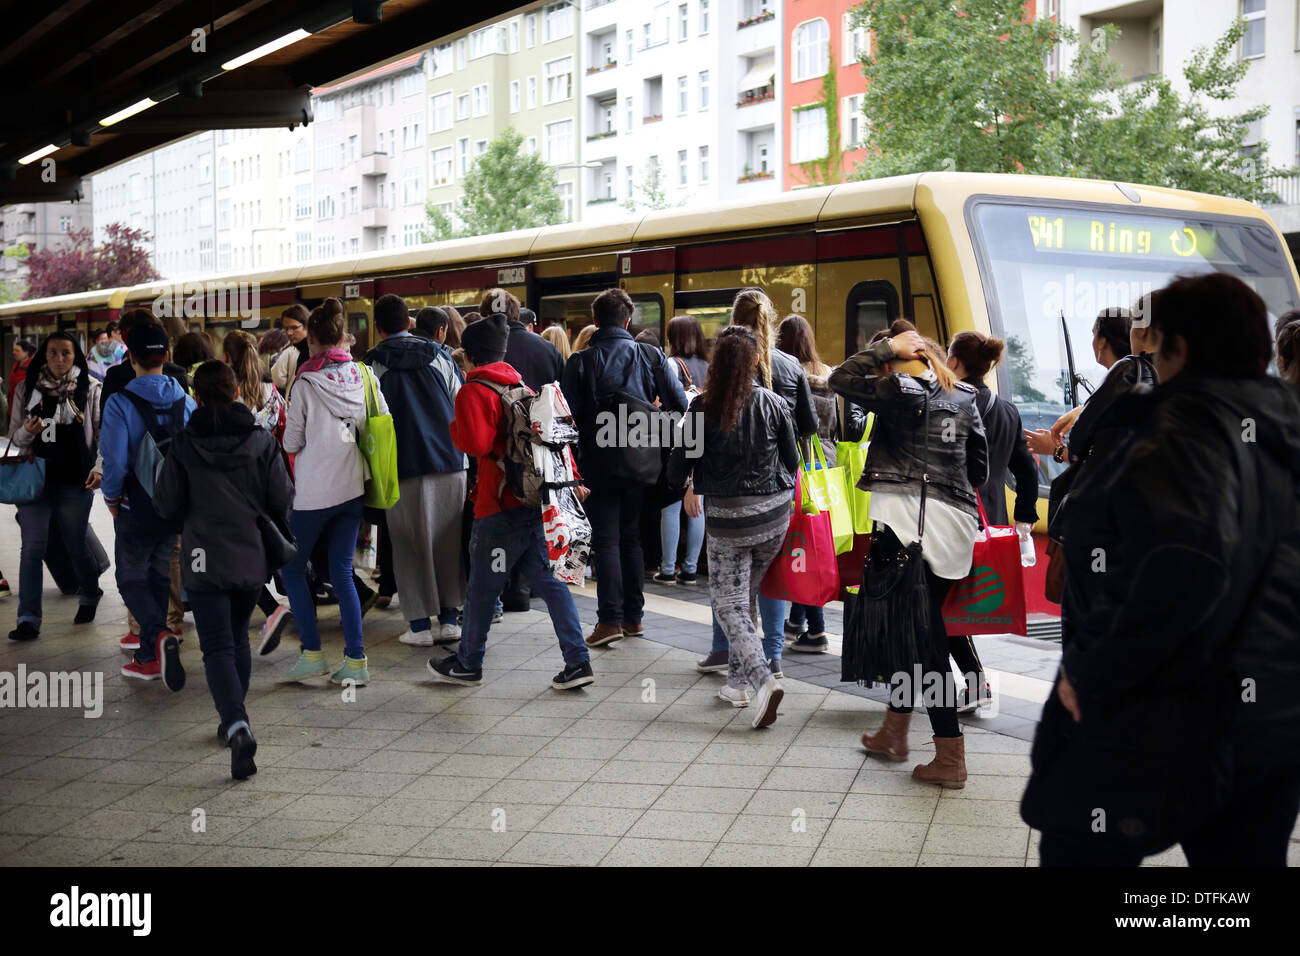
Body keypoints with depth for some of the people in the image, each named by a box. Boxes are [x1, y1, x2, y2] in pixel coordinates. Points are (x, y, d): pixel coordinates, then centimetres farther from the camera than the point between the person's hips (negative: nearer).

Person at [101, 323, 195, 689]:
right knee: (159, 575, 17)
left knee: (132, 578, 8)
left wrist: (111, 497, -1)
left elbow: (115, 460, -18)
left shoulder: (120, 403, -14)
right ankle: (150, 657, 22)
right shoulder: (186, 401, 0)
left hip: (138, 507, -4)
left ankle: (159, 635, -19)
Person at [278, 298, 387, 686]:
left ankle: (312, 653, 7)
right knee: (342, 572, 10)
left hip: (314, 491, -5)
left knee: (292, 568, 11)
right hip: (352, 489, 5)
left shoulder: (306, 384, -13)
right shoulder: (363, 376, -1)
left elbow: (292, 443, -7)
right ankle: (356, 661, 7)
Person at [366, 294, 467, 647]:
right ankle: (449, 618, 13)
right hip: (449, 461, 3)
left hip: (403, 468, -2)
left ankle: (420, 623, 7)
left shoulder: (371, 364, -2)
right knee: (449, 540, 10)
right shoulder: (438, 355, 6)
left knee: (411, 544, 5)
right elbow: (461, 407, 9)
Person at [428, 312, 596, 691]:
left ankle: (467, 664, 22)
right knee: (549, 581, 8)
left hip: (500, 507, -7)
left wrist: (454, 428, -2)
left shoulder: (473, 392, -10)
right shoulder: (521, 387, 14)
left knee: (481, 589, 8)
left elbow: (475, 443, -22)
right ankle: (578, 662, 4)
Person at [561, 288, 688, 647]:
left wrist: (573, 462, -1)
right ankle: (633, 616, 16)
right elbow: (679, 405, -2)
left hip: (599, 463, -2)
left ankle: (610, 618, -6)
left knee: (606, 539, 1)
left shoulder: (580, 362, -6)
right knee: (632, 537, 13)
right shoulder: (651, 356, -1)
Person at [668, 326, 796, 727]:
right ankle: (738, 682, 24)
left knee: (729, 603, 2)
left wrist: (678, 483, 18)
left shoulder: (703, 408, -10)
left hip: (726, 517, -3)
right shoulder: (774, 403, -3)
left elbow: (679, 466, -5)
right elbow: (791, 460, 6)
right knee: (746, 596, 19)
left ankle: (763, 680, -18)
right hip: (774, 514, 3)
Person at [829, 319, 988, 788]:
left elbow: (841, 379, -5)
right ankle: (894, 734, 30)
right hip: (955, 523, 8)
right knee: (918, 627, 17)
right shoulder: (963, 396, 13)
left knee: (925, 635, -4)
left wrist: (888, 346, 0)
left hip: (910, 519, -8)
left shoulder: (900, 393, -8)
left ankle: (950, 758, -3)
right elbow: (980, 465, 17)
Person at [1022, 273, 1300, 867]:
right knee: (1243, 856, 17)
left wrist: (1093, 676, -24)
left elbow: (1185, 563, -33)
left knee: (1079, 849, 6)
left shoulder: (1186, 428, -17)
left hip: (1171, 718, -8)